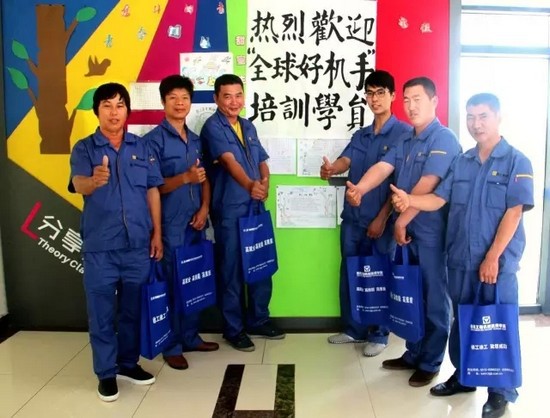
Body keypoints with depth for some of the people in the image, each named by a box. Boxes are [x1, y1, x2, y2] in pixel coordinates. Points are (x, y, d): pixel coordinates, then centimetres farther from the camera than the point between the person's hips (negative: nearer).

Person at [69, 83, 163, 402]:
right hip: (100, 246, -2)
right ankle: (106, 373, 20)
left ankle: (129, 363, 31)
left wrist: (157, 233, 4)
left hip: (138, 244, 2)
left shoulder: (142, 147, 6)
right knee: (102, 312, 5)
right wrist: (94, 180, -43)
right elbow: (78, 184, -19)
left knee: (132, 308, 14)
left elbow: (153, 191, 8)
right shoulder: (84, 148, -1)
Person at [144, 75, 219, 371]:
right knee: (172, 284, 2)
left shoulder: (195, 140, 12)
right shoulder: (154, 140, -8)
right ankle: (172, 346, 15)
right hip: (170, 224, -6)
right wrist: (185, 178, -24)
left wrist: (204, 208, -1)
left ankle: (191, 337, 27)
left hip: (195, 222, 6)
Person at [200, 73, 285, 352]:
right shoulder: (212, 127, -9)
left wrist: (265, 182, -8)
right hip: (229, 210, -7)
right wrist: (249, 185, -41)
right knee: (231, 271, 3)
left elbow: (262, 161, 14)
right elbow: (229, 161, -25)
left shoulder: (248, 127, 14)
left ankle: (258, 321, 30)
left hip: (255, 207, 7)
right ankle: (234, 329, 18)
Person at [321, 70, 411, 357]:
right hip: (352, 218, 6)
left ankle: (378, 335, 21)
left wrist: (382, 218, -13)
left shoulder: (404, 133, -6)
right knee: (349, 274, 13)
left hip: (381, 220, -6)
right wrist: (331, 169, -27)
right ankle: (353, 329, 29)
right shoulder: (360, 135, 14)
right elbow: (344, 161, -3)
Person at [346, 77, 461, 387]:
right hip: (408, 229, 8)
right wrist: (359, 189, -21)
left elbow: (426, 186, -20)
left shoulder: (444, 139, -12)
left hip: (432, 232, -8)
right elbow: (382, 168, -2)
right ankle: (413, 354, 31)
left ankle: (431, 363, 18)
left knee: (434, 298, 5)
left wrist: (402, 221, -17)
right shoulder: (406, 140, 13)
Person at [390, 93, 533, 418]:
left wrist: (492, 258, -17)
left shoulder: (517, 161, -5)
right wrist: (410, 201, -18)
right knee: (462, 320, 16)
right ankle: (462, 376, 33)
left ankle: (501, 392, 19)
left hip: (498, 261, -5)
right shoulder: (462, 162, 9)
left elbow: (514, 212, -12)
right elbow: (439, 199, 3)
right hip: (460, 259, 5)